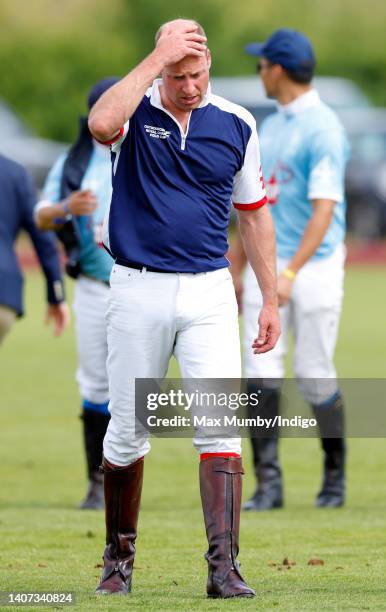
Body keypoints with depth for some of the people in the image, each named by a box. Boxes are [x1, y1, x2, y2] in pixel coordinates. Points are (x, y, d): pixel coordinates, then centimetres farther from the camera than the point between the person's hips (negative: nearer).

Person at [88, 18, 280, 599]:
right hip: (138, 290, -1)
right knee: (127, 431, 7)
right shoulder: (135, 111, -3)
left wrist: (270, 300, 12)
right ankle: (118, 560, 24)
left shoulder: (236, 125, 4)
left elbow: (254, 213, 13)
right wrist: (158, 59, -26)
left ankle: (224, 566, -16)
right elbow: (101, 124, -30)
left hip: (209, 292, 1)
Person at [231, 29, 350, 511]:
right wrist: (236, 270, 22)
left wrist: (291, 273, -30)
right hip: (267, 263, 7)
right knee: (261, 371, -4)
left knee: (314, 376, -1)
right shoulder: (269, 127, 14)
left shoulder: (323, 129, -13)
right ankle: (268, 482, -5)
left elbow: (324, 210, -21)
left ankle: (335, 474, 18)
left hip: (314, 263, -7)